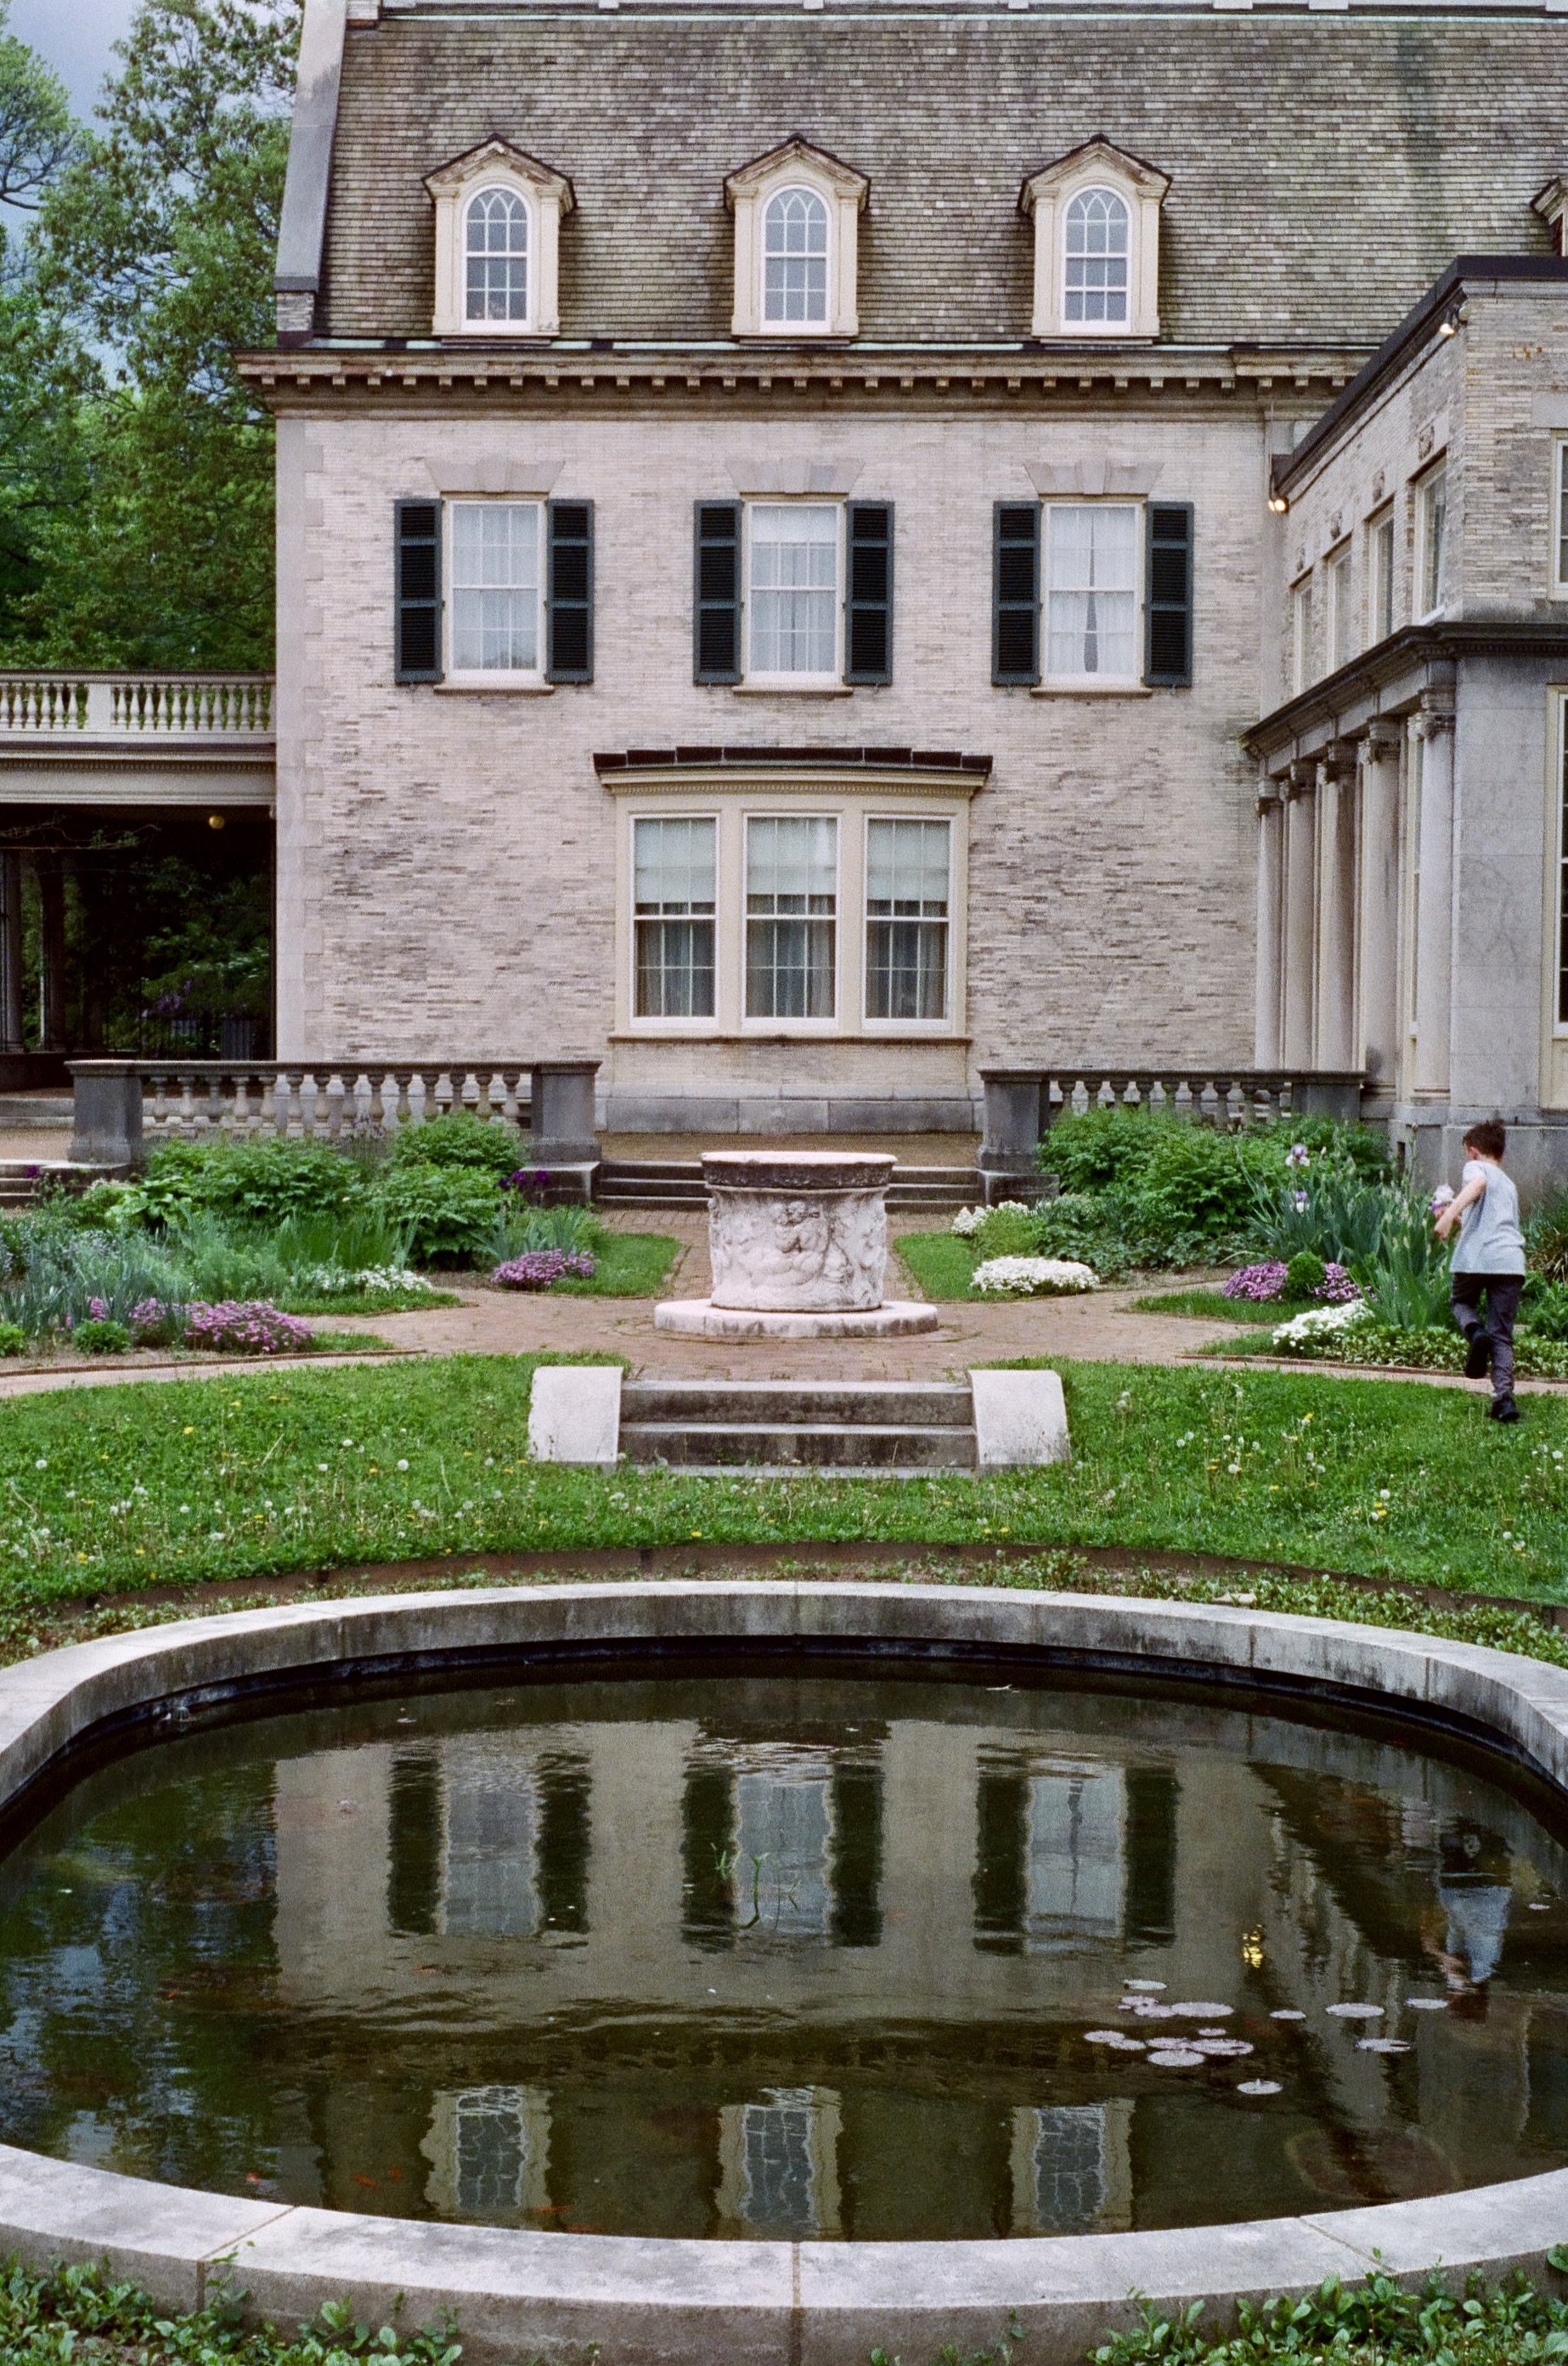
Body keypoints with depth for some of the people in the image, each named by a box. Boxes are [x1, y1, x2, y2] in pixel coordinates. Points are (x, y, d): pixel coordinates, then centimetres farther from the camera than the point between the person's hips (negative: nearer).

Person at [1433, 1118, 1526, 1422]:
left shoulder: (1475, 1167, 10)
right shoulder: (1509, 1185, 32)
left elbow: (1477, 1183, -16)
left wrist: (1450, 1213, -28)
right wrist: (1459, 1220, 50)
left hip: (1476, 1258, -5)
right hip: (1512, 1260, 5)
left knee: (1463, 1303, 23)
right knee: (1502, 1335, 6)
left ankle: (1475, 1332, -10)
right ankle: (1504, 1397, -11)